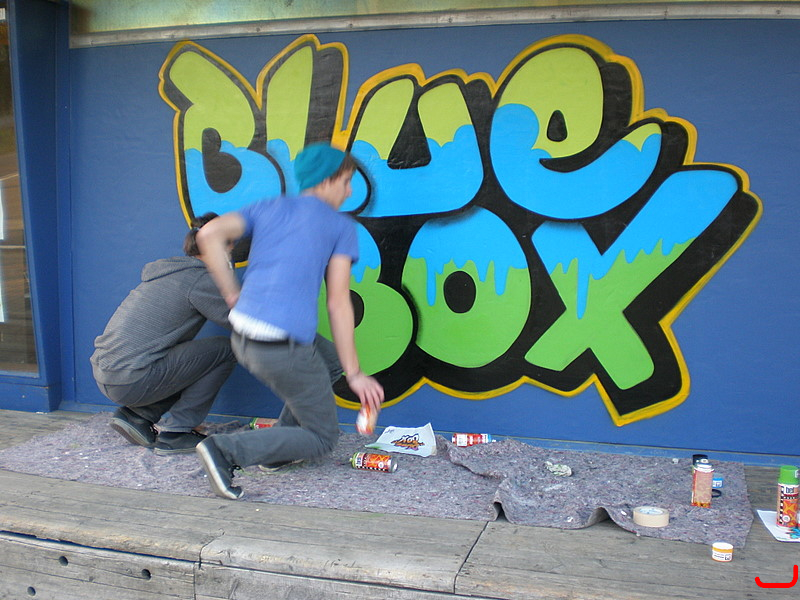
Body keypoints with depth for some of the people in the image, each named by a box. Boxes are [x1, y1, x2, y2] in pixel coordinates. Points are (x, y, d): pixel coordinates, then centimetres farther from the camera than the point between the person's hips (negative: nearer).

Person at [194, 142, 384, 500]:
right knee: (323, 438, 7)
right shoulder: (341, 226, 6)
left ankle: (278, 450, 20)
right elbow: (338, 303, -2)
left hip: (241, 338, 7)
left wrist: (232, 295, 8)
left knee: (313, 372, 32)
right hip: (283, 347, -7)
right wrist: (354, 374, 1)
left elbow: (210, 234, 0)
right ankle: (227, 449, -11)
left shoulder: (267, 208, 18)